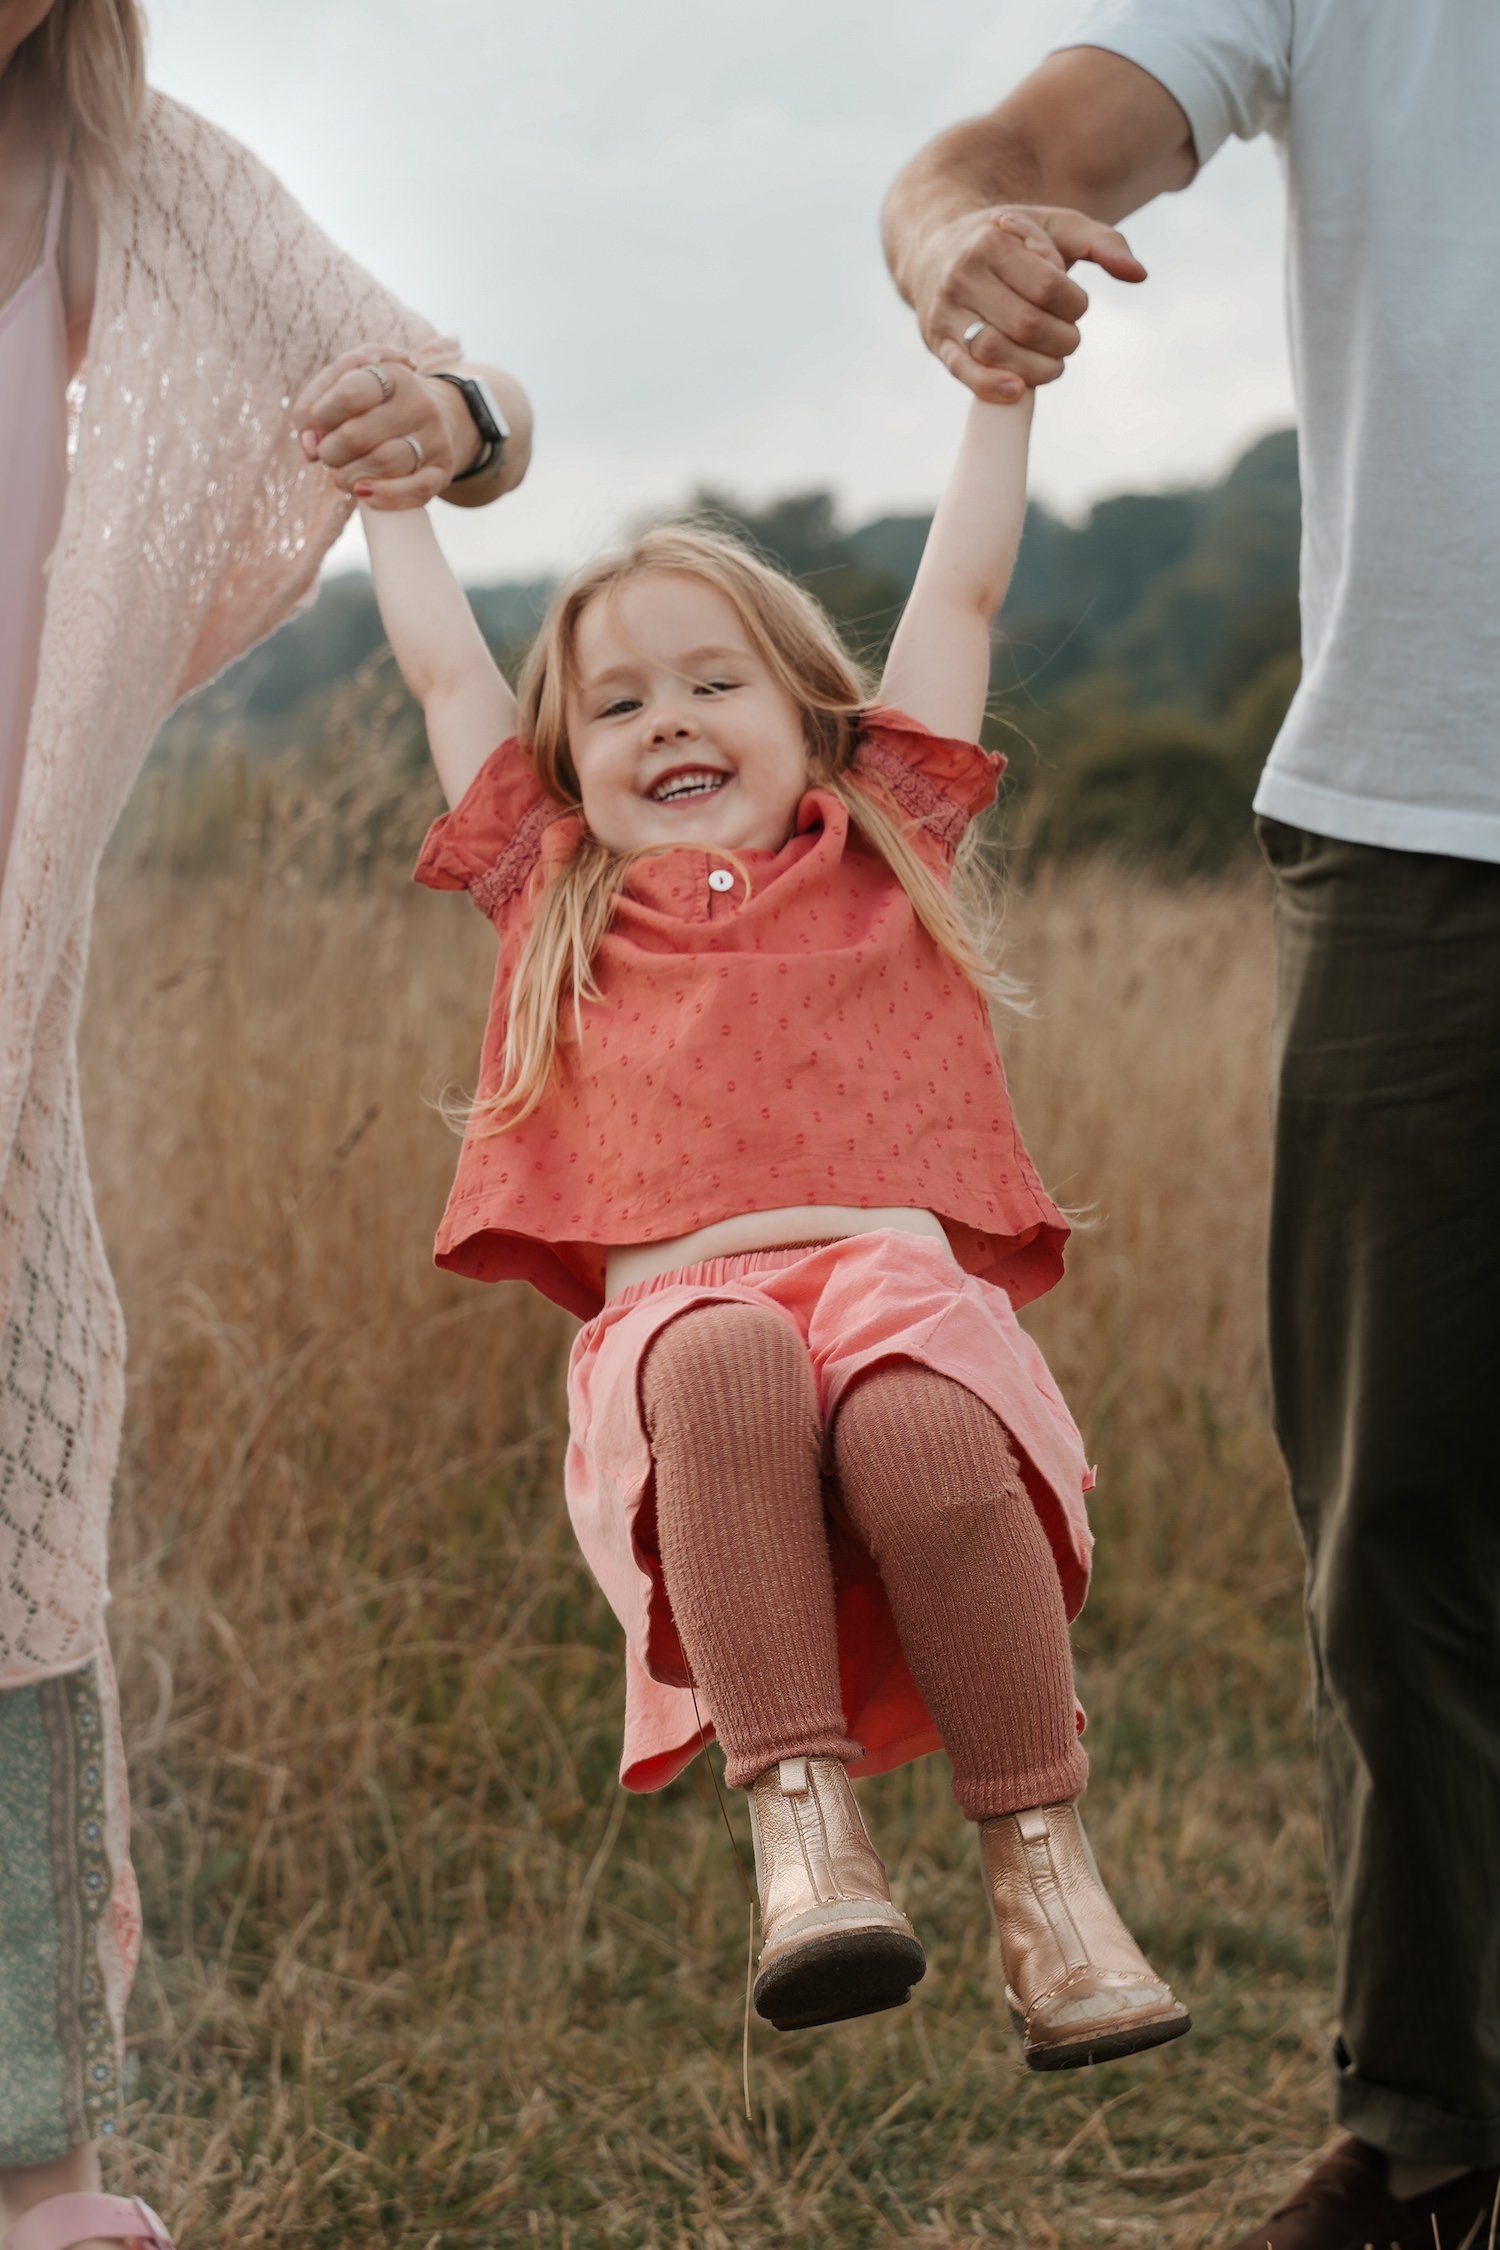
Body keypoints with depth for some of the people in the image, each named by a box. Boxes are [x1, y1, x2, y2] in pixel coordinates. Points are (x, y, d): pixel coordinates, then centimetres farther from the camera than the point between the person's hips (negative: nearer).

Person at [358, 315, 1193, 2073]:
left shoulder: (884, 853, 28)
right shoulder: (556, 896, 30)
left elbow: (959, 598, 33)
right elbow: (444, 670, 40)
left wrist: (999, 388, 38)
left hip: (904, 1272, 0)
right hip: (672, 1305, 0)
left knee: (915, 1417, -35)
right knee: (727, 1363, -37)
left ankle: (1046, 1880, -31)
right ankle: (801, 1829, -42)